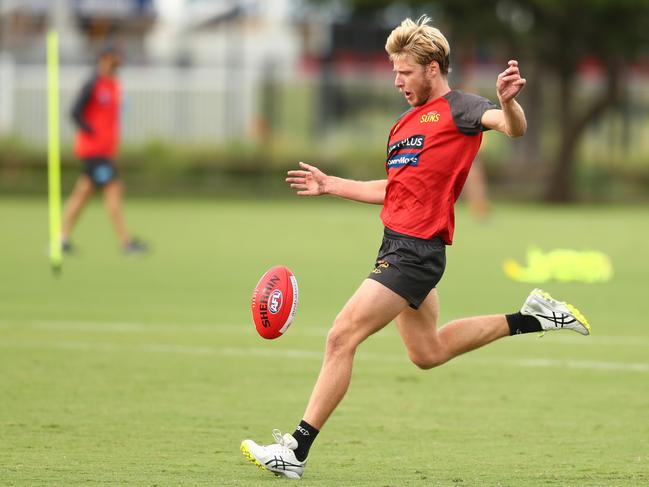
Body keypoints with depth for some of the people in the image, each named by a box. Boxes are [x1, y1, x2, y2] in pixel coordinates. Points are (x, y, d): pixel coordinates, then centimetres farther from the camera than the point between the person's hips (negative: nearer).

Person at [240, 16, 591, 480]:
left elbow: (513, 127, -23)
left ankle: (296, 450, -11)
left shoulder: (458, 108, -6)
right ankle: (531, 318, 29)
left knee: (342, 338, -13)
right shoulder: (406, 123, 20)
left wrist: (508, 101, -45)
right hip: (398, 245, 10)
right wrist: (330, 185, 28)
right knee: (427, 352, 21)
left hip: (415, 250, -10)